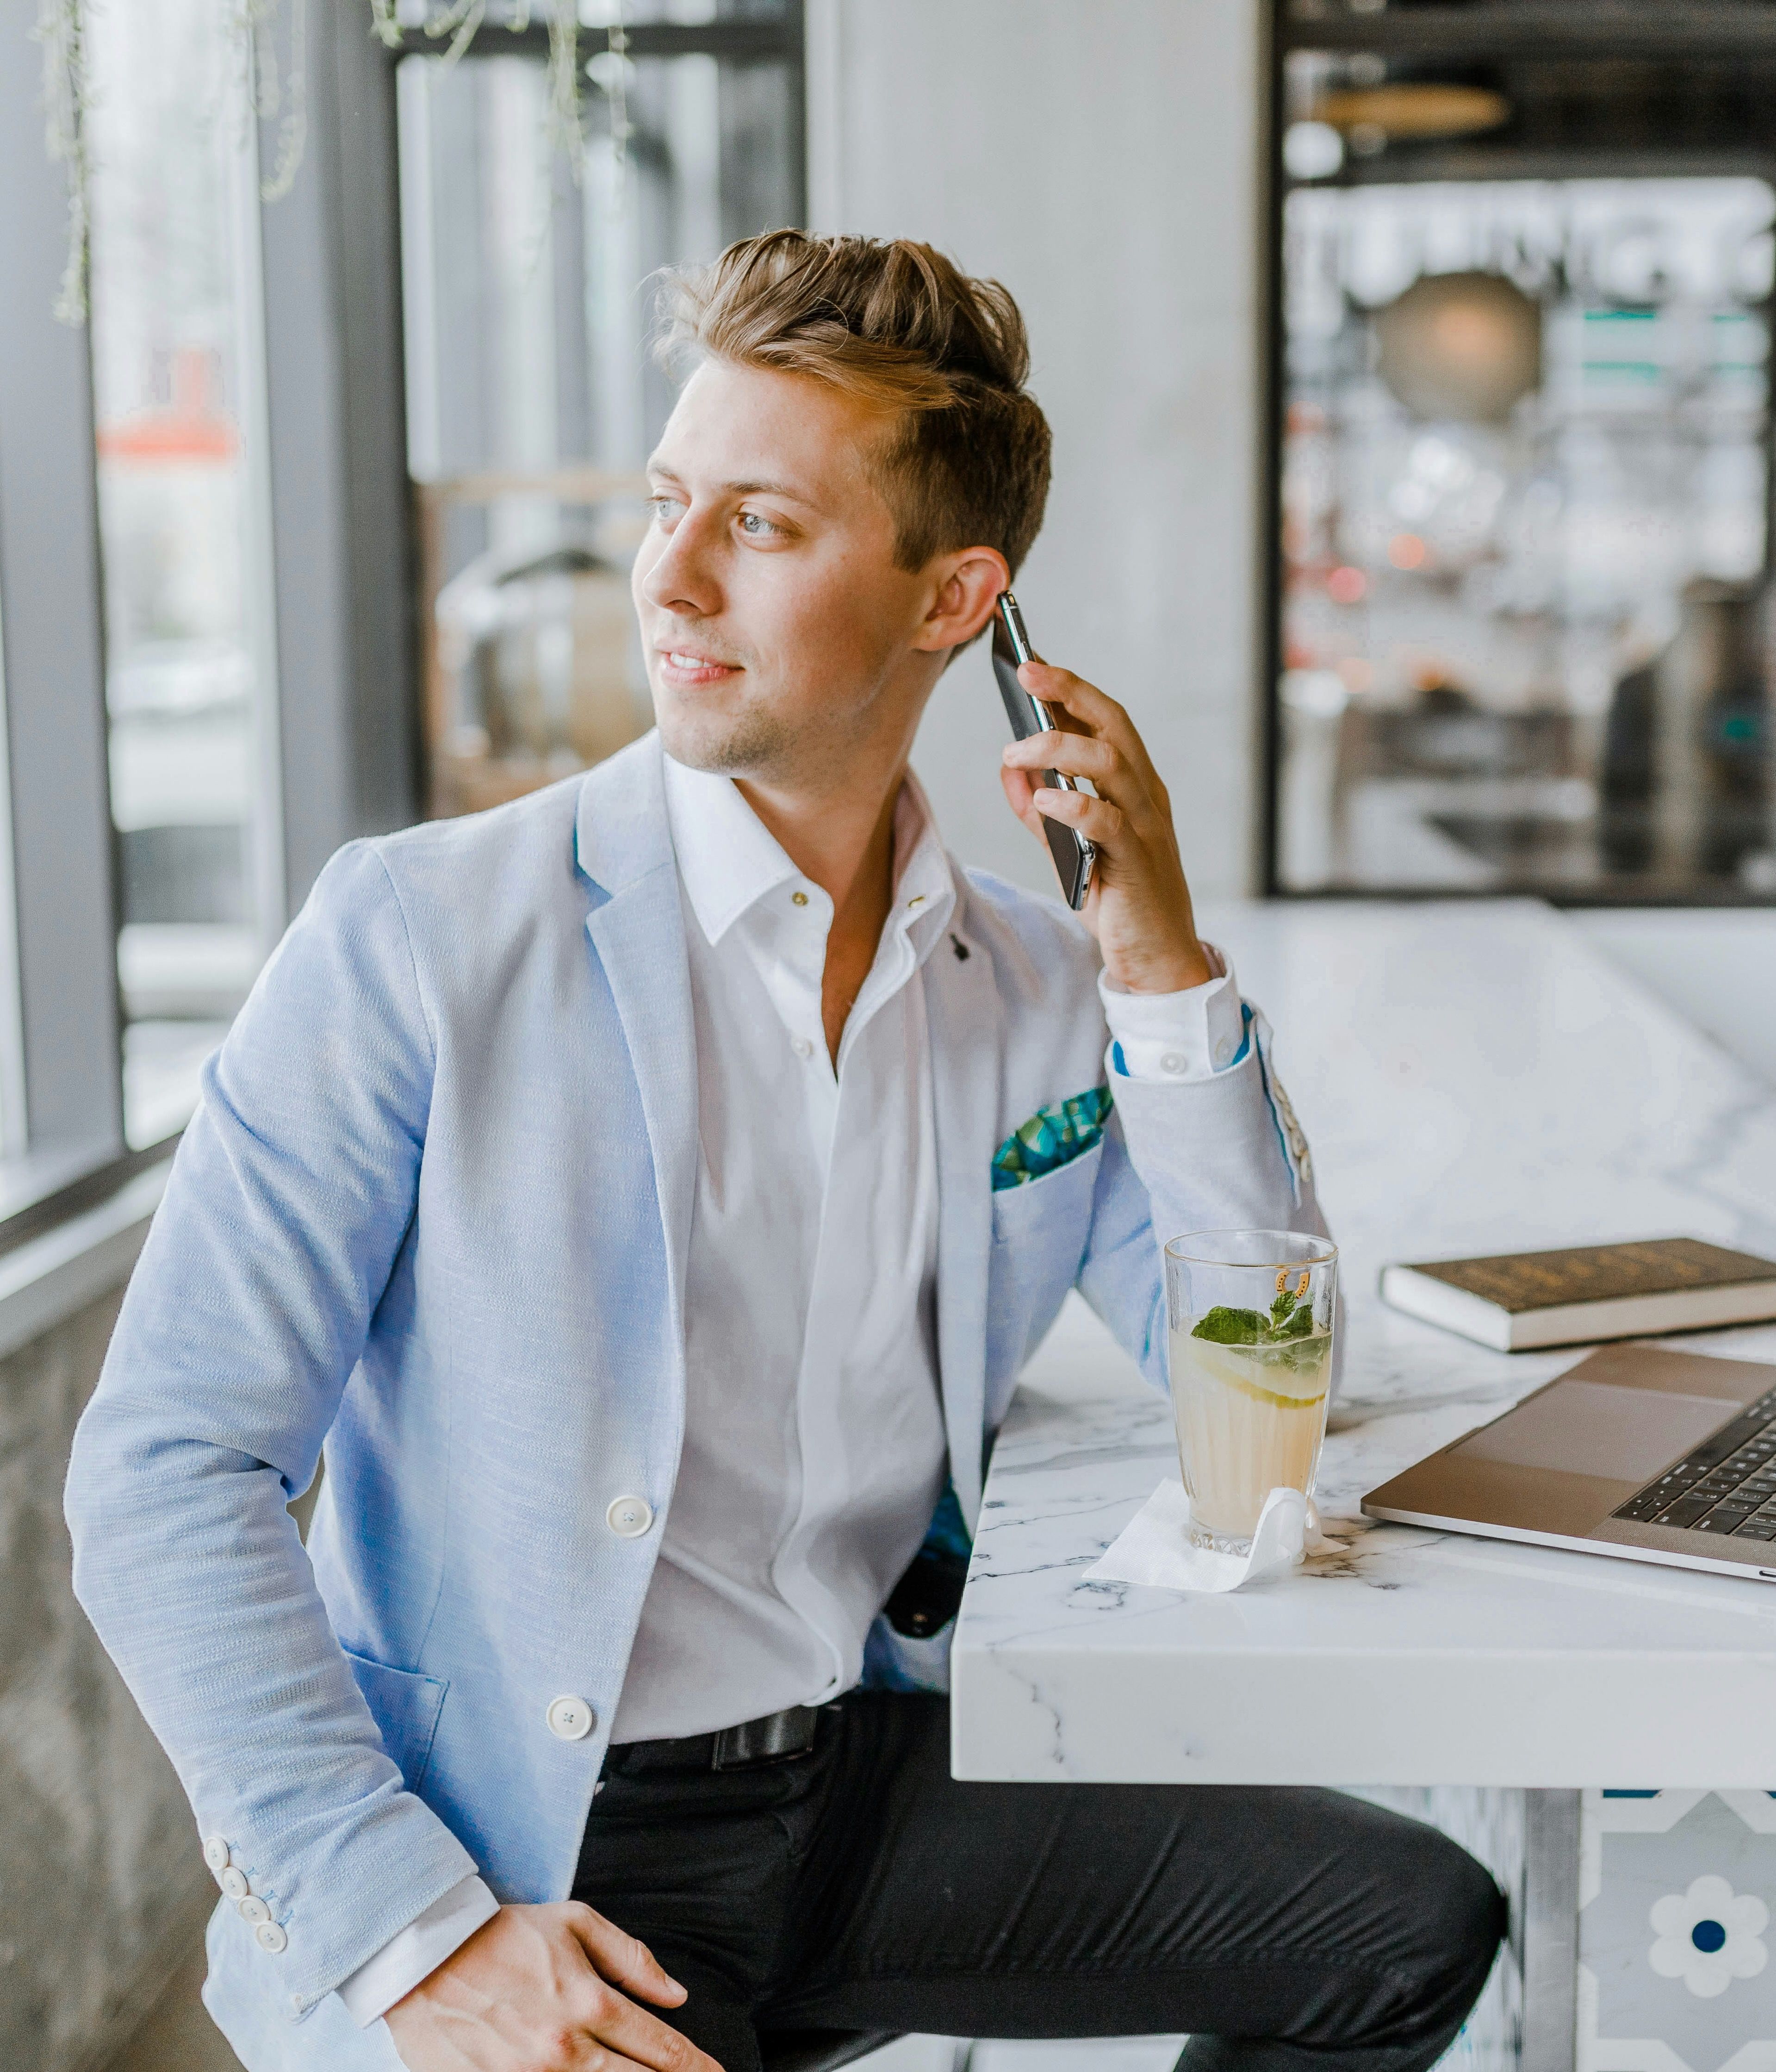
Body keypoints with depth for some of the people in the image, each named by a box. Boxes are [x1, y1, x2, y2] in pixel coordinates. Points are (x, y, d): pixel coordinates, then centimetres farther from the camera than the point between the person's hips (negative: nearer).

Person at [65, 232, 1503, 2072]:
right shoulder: (425, 934, -11)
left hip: (877, 1779, 5)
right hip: (520, 1838, -4)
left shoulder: (1037, 996, 4)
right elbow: (166, 1472, -13)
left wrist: (1161, 968, -7)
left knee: (1417, 1920, -6)